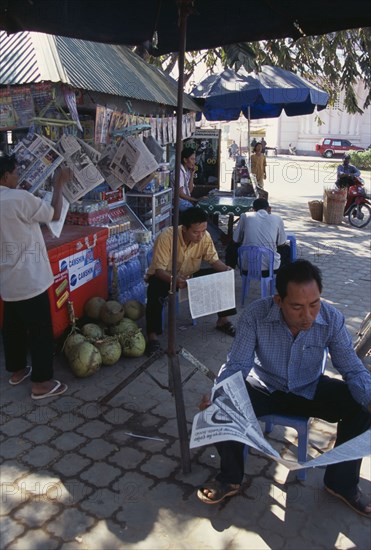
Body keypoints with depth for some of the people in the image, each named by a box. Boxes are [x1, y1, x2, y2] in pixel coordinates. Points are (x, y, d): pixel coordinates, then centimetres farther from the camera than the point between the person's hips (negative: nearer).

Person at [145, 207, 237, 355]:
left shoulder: (205, 236, -16)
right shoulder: (166, 237, -31)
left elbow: (213, 259, -7)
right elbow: (159, 269, -31)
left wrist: (226, 269, -29)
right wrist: (175, 280, -50)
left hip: (190, 275, 5)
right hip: (164, 276, -4)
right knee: (155, 289, -38)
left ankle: (223, 320, 6)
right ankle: (152, 336, -27)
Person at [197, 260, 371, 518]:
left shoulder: (332, 318, -23)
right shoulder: (255, 315, -28)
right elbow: (237, 365, -22)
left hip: (310, 389, 2)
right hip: (264, 388, -1)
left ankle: (342, 483, 7)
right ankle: (231, 478, 5)